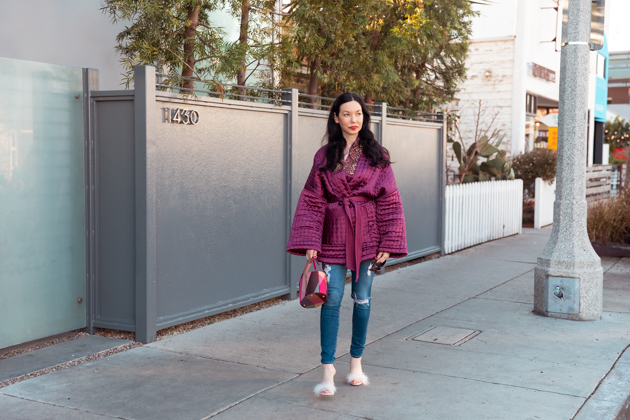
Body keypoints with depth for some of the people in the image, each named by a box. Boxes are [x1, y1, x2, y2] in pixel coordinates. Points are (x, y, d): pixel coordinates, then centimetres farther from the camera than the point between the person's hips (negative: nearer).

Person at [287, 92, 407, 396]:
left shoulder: (377, 155, 3)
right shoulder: (324, 156, 4)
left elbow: (389, 200, 2)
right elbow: (312, 200, 2)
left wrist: (388, 243, -4)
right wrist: (310, 243, -7)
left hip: (366, 234, 0)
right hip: (334, 234, 0)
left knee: (362, 298, 7)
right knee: (331, 299, -7)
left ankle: (356, 363, 22)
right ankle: (327, 371, -3)